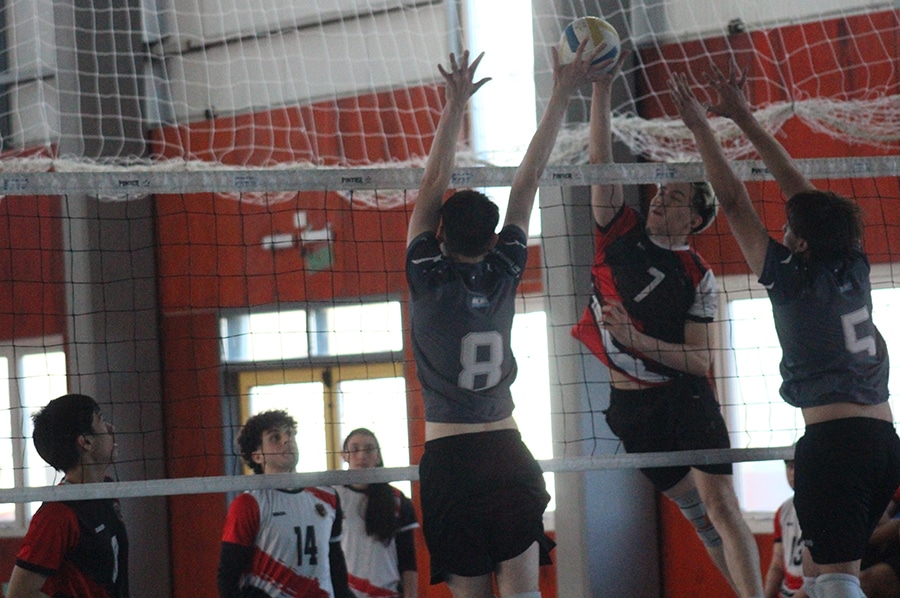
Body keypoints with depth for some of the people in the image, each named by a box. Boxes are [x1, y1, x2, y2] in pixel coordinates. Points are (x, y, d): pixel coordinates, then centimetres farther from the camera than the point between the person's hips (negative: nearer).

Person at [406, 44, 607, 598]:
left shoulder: (428, 277, -6)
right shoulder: (503, 272, 0)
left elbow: (433, 186, -2)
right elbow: (528, 181, 5)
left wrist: (456, 104, -1)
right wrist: (563, 94, 11)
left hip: (449, 459, -2)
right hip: (507, 453, 2)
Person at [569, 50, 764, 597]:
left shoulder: (698, 277, -3)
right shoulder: (623, 230, 5)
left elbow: (700, 361, -7)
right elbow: (601, 161, -4)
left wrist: (637, 340, -19)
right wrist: (602, 89, -13)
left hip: (685, 397, -3)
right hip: (631, 405, 3)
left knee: (720, 505, -13)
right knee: (698, 513, 5)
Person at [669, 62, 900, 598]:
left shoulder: (793, 279, -5)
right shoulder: (854, 268, 10)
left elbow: (734, 201, -1)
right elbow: (798, 185, 17)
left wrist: (701, 126, 6)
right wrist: (743, 117, 22)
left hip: (832, 440, -7)